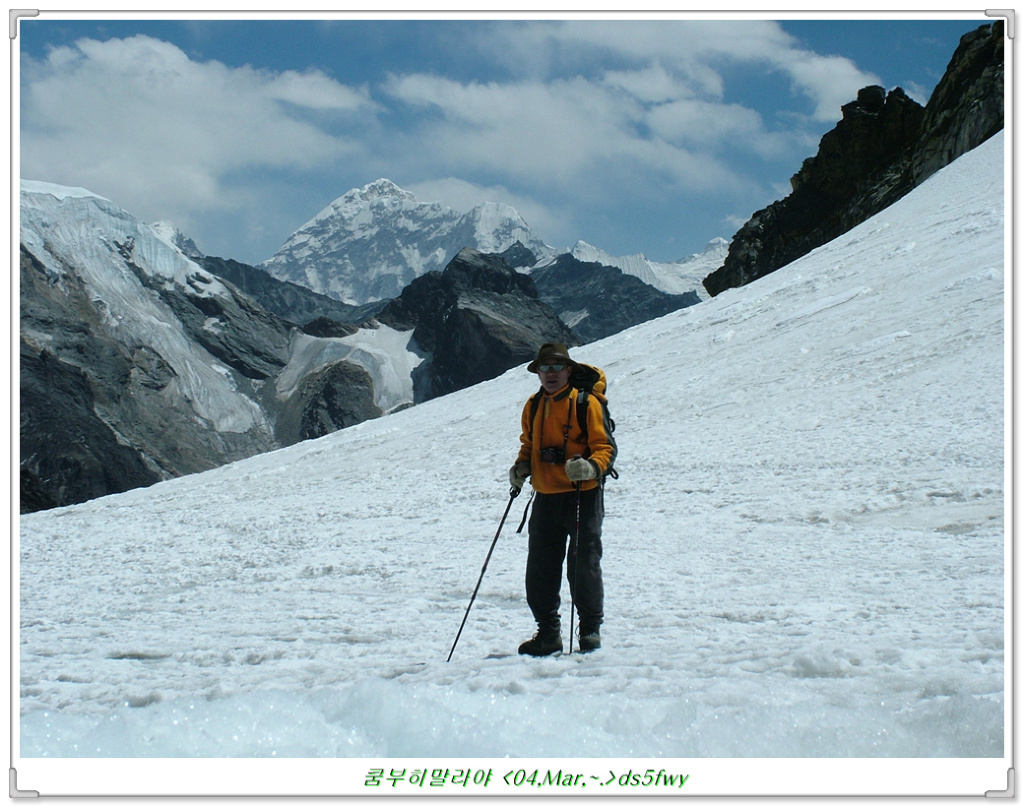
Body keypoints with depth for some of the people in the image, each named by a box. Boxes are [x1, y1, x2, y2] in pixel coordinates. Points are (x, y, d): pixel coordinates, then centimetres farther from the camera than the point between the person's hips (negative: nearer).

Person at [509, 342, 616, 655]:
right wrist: (521, 467, 4)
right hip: (546, 498, 6)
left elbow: (605, 447, -6)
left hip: (582, 496, -6)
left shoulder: (586, 403, -5)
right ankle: (548, 632, 17)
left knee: (583, 567, -3)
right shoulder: (533, 407, 13)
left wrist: (591, 467, -26)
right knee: (539, 568, 6)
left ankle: (591, 630, 10)